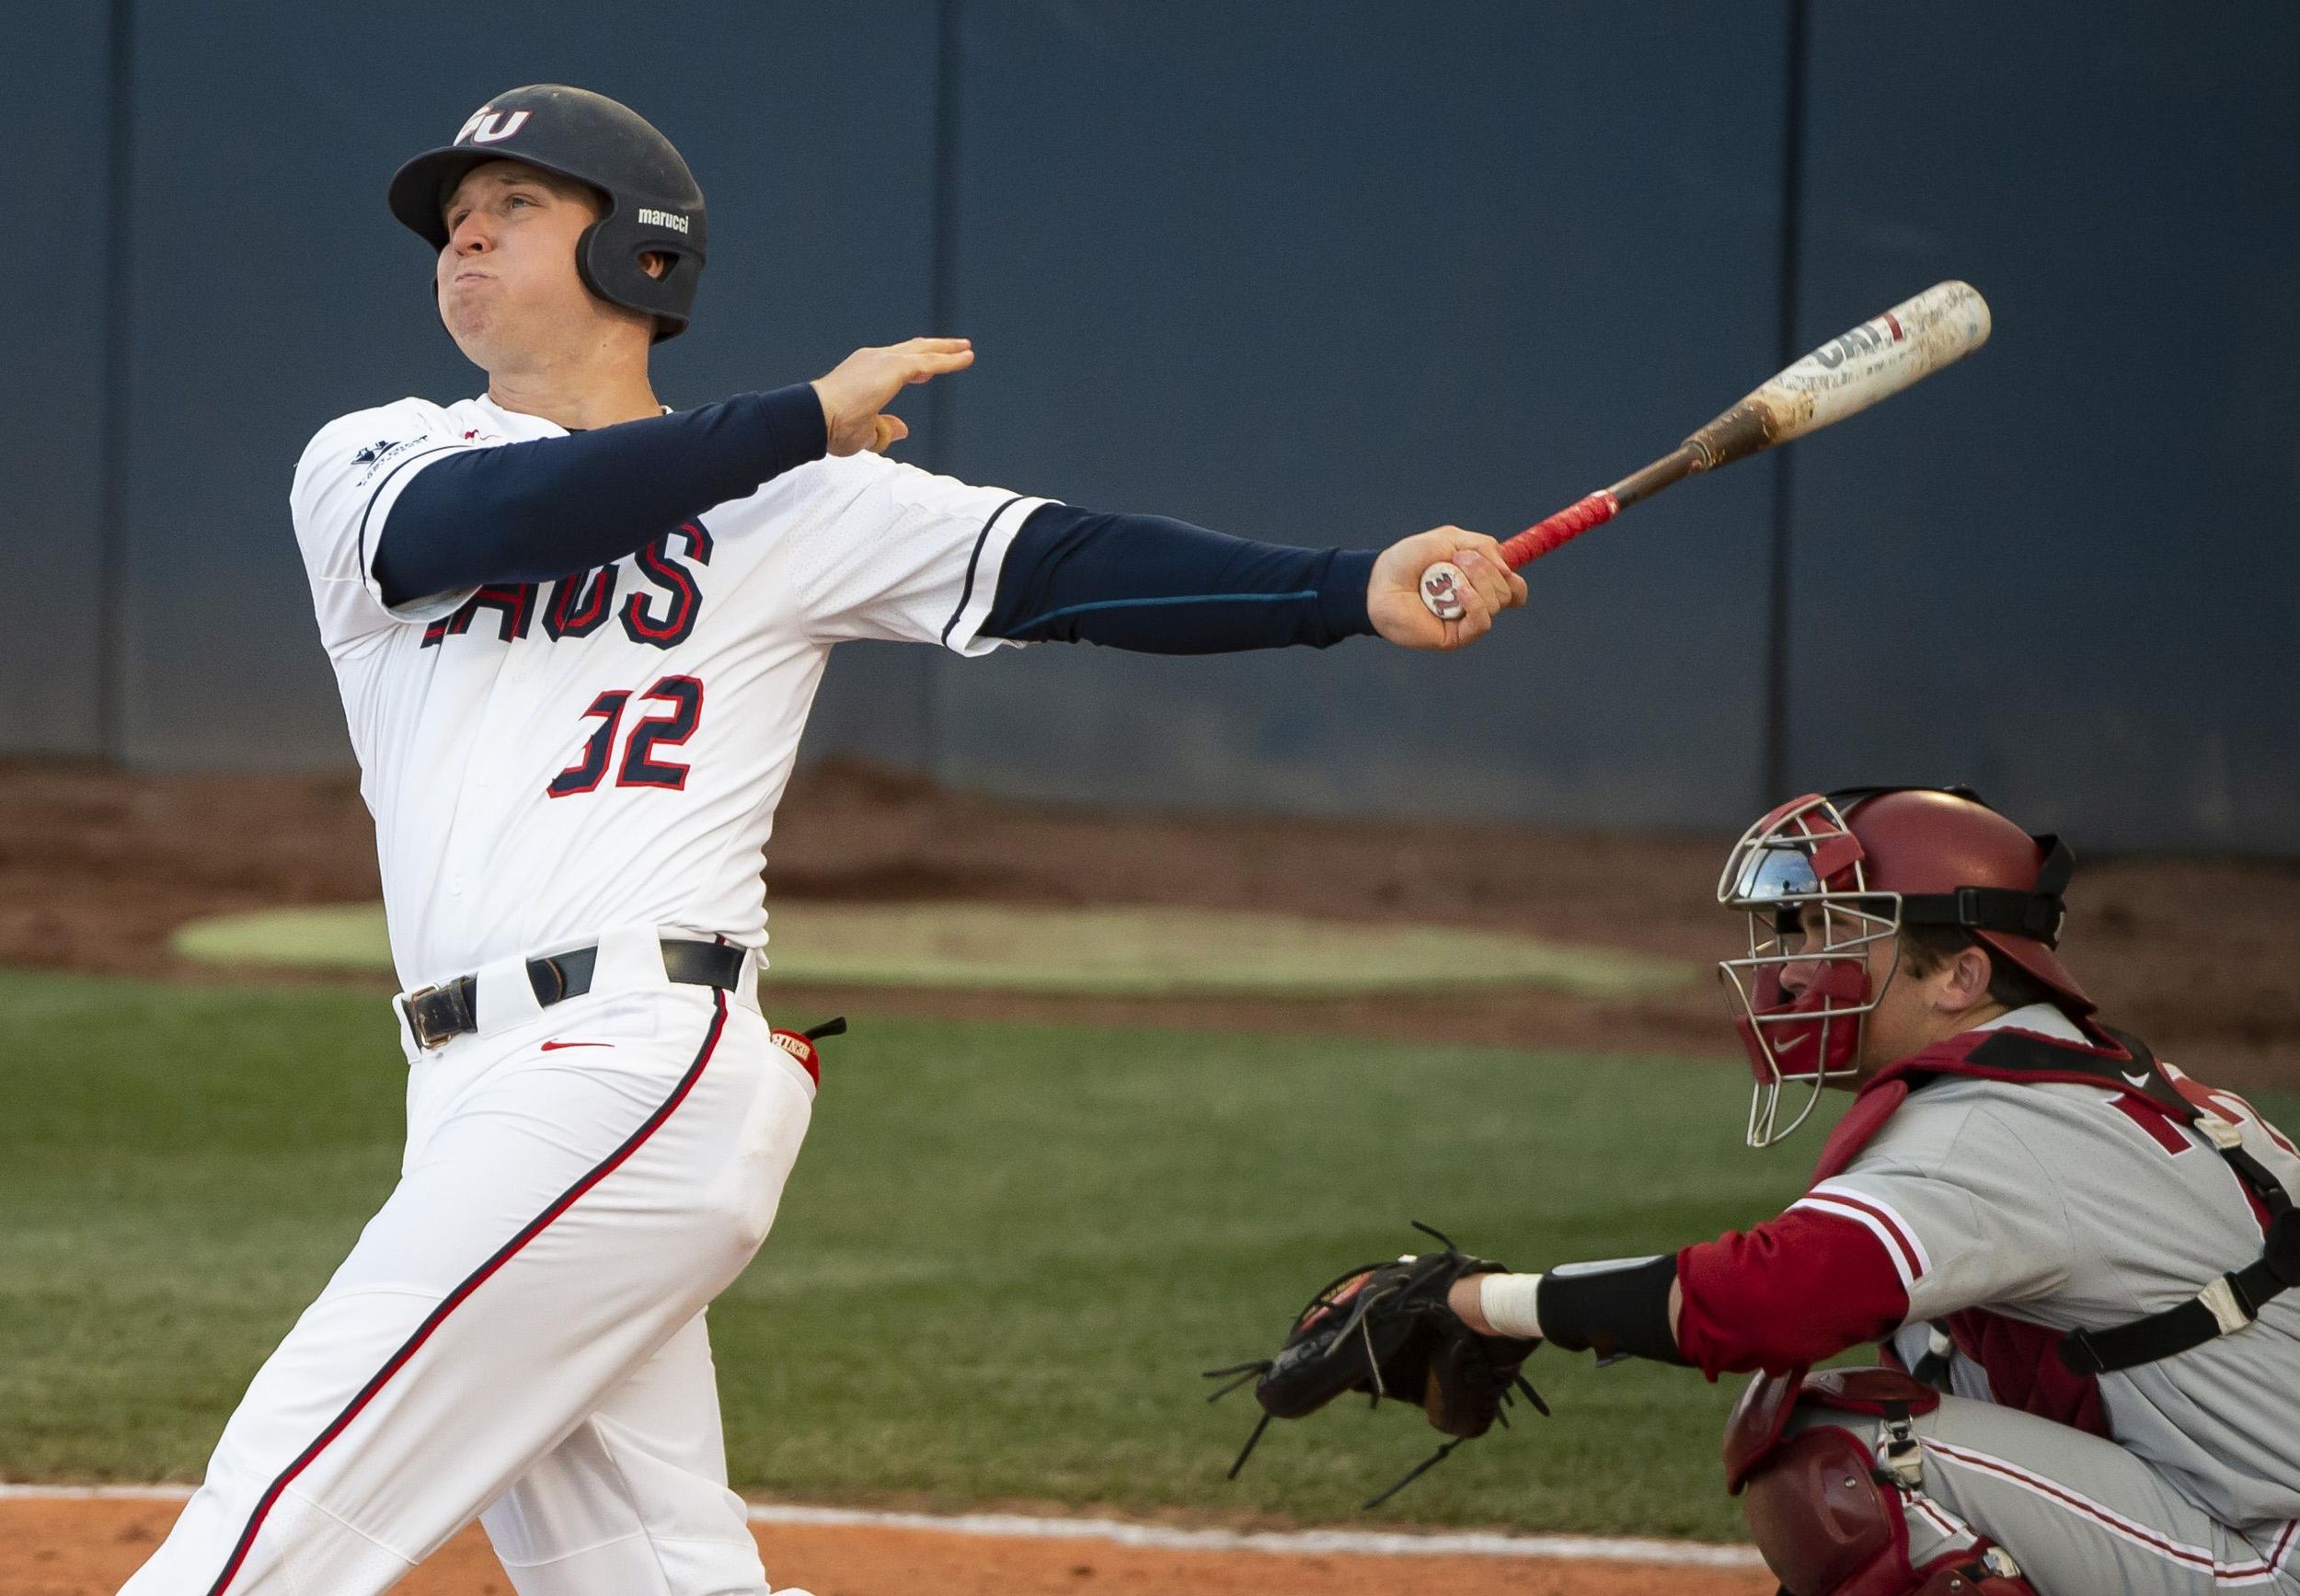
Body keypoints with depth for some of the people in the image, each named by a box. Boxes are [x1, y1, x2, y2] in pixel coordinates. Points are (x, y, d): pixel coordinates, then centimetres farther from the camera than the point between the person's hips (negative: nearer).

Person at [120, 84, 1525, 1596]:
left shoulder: (791, 505, 8)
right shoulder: (368, 465, 14)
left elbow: (1065, 566, 1)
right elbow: (477, 521, -7)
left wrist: (1361, 590, -12)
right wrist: (802, 418, -7)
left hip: (632, 1065, -5)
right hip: (486, 1087, 5)